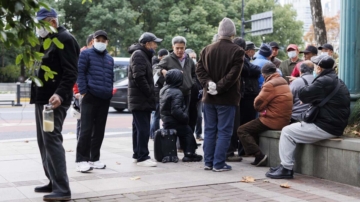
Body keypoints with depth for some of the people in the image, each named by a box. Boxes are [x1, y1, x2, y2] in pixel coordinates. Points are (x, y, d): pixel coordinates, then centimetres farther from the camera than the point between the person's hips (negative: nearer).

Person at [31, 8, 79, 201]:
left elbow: (71, 72, -20)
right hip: (42, 99, 10)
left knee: (52, 140, -14)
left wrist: (60, 94, -31)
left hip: (55, 100, -10)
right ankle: (53, 182, 21)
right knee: (43, 141, 13)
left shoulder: (65, 39, -11)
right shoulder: (47, 41, 20)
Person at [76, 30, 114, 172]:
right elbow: (80, 73, -5)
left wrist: (110, 93, 15)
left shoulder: (110, 59, 19)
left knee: (99, 131, 8)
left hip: (105, 100, 6)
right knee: (86, 129, -9)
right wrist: (83, 92, -11)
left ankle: (94, 159, 16)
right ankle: (81, 160, -5)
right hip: (90, 98, -6)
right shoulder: (86, 54, 1)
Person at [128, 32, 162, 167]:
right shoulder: (138, 55, -12)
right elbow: (139, 77, -21)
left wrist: (150, 94, 12)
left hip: (141, 100, 11)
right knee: (143, 129, -11)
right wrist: (150, 94, -16)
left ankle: (137, 155, 20)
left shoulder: (143, 55, 21)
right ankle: (142, 157, -9)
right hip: (140, 100, -11)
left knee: (139, 128, 14)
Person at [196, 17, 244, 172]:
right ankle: (219, 163, 1)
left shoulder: (207, 50, 7)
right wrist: (219, 87, -16)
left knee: (209, 130, 12)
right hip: (227, 98, -5)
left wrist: (208, 84, -9)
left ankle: (208, 162, 15)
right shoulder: (236, 51, -9)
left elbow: (199, 69, 0)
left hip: (209, 97, 5)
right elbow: (233, 74, -19)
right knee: (224, 131, 1)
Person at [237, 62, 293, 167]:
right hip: (284, 120, 10)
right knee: (253, 126, 28)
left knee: (242, 130, -2)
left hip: (273, 121, -10)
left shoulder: (270, 84, -16)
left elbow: (258, 104, -14)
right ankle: (259, 156, 17)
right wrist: (265, 109, 6)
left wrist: (262, 109, 5)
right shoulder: (284, 82, 13)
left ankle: (259, 155, -14)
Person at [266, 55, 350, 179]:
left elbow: (302, 95, -14)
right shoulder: (337, 81, 16)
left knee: (287, 132, -3)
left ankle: (286, 169, -2)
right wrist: (310, 99, 5)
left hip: (325, 128, -10)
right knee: (294, 128, 23)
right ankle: (285, 165, 24)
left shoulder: (324, 81, -16)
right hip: (335, 125, 10)